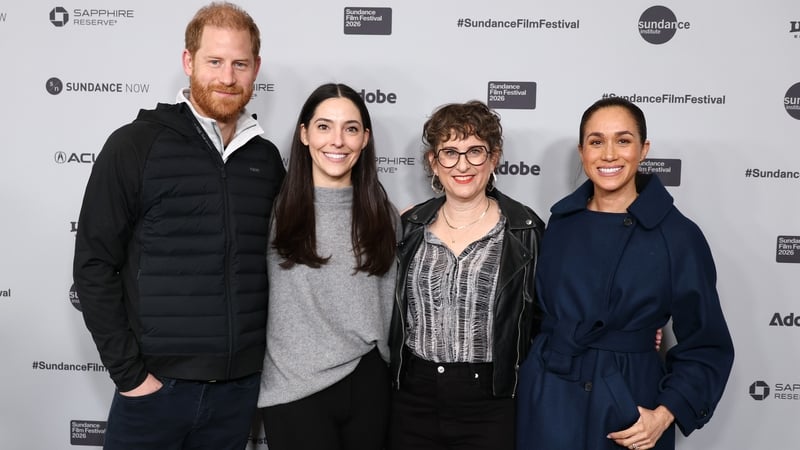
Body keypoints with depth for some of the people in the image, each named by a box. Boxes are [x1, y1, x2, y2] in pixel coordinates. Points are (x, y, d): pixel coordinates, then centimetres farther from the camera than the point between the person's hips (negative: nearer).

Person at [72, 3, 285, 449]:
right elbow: (95, 265, -7)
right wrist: (128, 372, -10)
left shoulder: (267, 158, 4)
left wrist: (265, 356, 6)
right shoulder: (136, 145, -6)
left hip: (241, 386, 4)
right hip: (156, 384, -3)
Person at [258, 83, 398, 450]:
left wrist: (379, 365, 12)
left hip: (368, 384, 4)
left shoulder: (383, 214, 4)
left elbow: (389, 300, 11)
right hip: (295, 389, -3)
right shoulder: (276, 210, -7)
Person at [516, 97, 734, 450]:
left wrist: (665, 414, -14)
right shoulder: (561, 223, 0)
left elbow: (705, 347, -5)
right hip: (549, 400, 3)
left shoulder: (679, 236, -9)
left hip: (630, 403, -2)